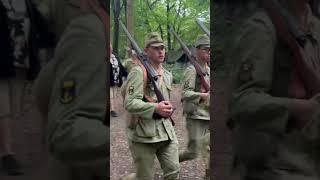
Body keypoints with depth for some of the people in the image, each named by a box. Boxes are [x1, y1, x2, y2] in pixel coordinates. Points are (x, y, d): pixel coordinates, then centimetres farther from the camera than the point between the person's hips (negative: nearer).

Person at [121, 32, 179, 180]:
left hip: (166, 131, 6)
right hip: (143, 133, -6)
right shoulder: (138, 72, -9)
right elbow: (129, 103, -18)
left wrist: (168, 108, 10)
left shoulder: (168, 75, 14)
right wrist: (155, 108, -27)